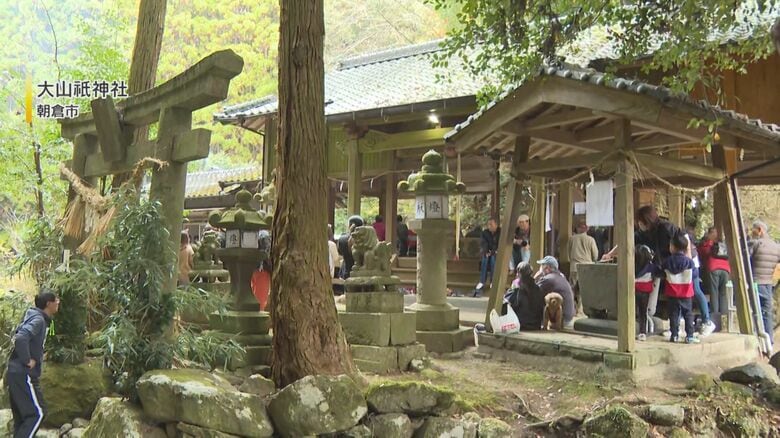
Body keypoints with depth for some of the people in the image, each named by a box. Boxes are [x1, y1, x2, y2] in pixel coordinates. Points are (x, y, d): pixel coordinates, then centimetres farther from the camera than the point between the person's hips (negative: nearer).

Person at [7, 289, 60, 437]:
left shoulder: (36, 318, 14)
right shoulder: (38, 320, -16)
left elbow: (20, 337, 26)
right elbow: (20, 339, -32)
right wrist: (27, 361, -21)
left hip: (17, 374, 10)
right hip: (23, 375, -10)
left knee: (22, 416, 12)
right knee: (37, 413, -8)